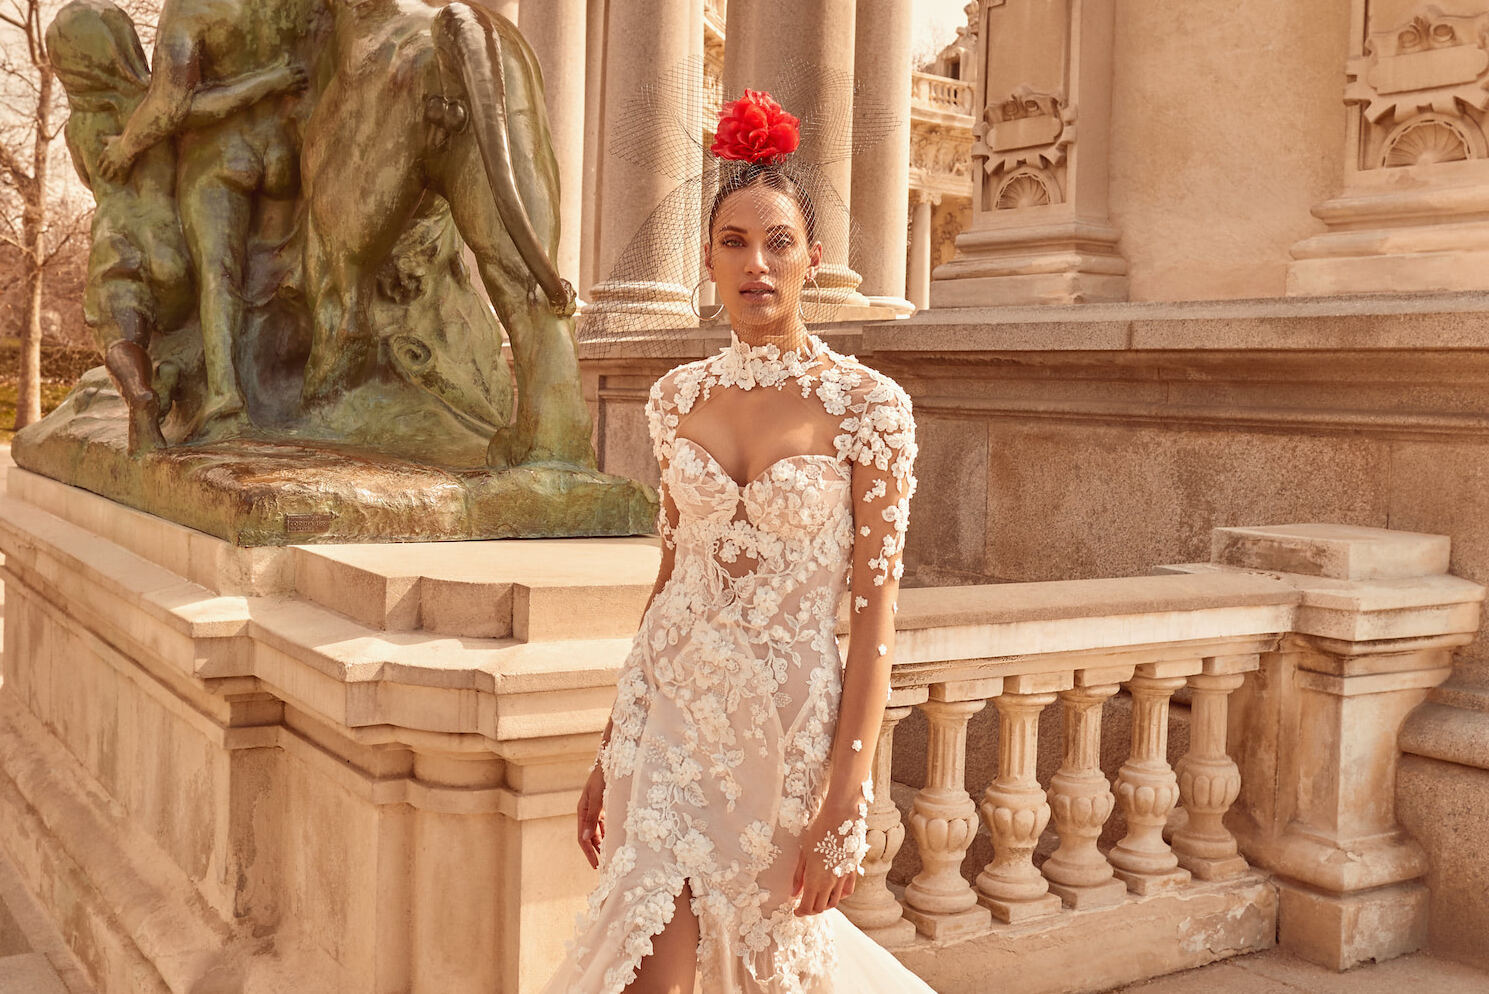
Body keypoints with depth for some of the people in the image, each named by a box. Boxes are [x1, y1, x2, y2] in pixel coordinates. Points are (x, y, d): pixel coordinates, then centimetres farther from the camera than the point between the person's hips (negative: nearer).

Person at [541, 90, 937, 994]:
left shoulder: (867, 405, -10)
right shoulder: (680, 396, 4)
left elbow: (875, 616, -11)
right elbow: (673, 575, 10)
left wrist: (846, 807, -14)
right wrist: (611, 752, 12)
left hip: (788, 719, -3)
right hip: (671, 710, 3)